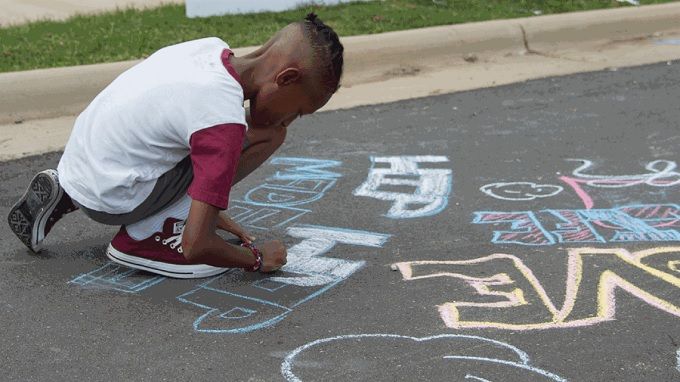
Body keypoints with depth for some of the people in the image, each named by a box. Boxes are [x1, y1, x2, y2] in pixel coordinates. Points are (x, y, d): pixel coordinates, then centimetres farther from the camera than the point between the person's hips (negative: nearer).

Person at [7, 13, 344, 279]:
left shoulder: (211, 47, 0)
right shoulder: (225, 120, -23)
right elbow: (195, 247, -23)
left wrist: (205, 209, 24)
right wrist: (257, 258, -4)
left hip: (74, 166, 8)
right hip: (110, 198, -8)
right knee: (266, 134, -10)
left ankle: (64, 198, 22)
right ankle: (147, 237, -4)